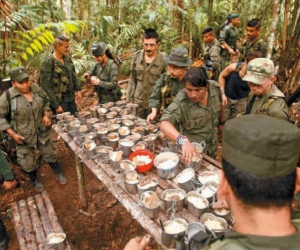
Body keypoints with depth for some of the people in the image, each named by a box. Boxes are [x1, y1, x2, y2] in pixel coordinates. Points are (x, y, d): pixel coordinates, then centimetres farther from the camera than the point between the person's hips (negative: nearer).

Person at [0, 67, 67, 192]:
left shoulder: (37, 89, -10)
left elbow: (45, 102, 9)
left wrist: (46, 115, -7)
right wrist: (12, 133, -15)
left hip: (42, 131, 2)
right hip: (23, 136, -2)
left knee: (49, 154, 19)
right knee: (28, 162, 15)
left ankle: (59, 173, 44)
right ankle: (35, 180, 44)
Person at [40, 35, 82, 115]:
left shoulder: (67, 59, 6)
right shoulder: (48, 62, -14)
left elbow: (73, 75, 19)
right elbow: (46, 86, -15)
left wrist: (78, 90, 5)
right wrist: (56, 105, -15)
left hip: (71, 100, 7)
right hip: (59, 102, -6)